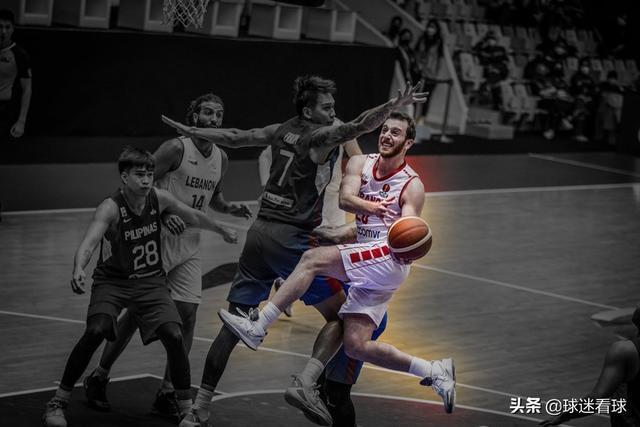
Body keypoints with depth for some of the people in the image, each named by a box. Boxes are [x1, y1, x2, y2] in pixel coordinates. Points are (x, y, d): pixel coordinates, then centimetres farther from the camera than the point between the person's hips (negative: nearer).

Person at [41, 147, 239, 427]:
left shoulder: (159, 198, -8)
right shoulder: (110, 207, -22)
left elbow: (193, 217, 12)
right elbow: (89, 243, -38)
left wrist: (223, 231, 27)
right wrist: (78, 270, -58)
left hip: (150, 281, 3)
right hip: (112, 281, -3)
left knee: (173, 335, -16)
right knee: (96, 330, -27)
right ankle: (59, 402, -11)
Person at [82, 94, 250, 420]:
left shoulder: (221, 158, 7)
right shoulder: (176, 148, -14)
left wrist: (229, 208, 4)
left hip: (189, 247, 6)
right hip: (157, 241, -6)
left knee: (187, 314, -3)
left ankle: (167, 393, 6)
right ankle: (98, 378, 17)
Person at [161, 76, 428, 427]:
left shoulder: (283, 131, 13)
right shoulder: (320, 136, -8)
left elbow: (234, 137, 22)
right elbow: (357, 127, -27)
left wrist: (189, 131, 35)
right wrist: (394, 105, -37)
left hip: (260, 231, 8)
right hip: (290, 237, -8)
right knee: (343, 305, 1)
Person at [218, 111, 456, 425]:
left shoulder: (412, 186, 0)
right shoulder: (360, 164, 14)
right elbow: (346, 199, -5)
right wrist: (378, 209, -22)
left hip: (389, 259, -7)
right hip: (369, 266, 7)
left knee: (314, 258, -23)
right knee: (356, 346, 1)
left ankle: (257, 327, -24)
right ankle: (435, 372, 9)